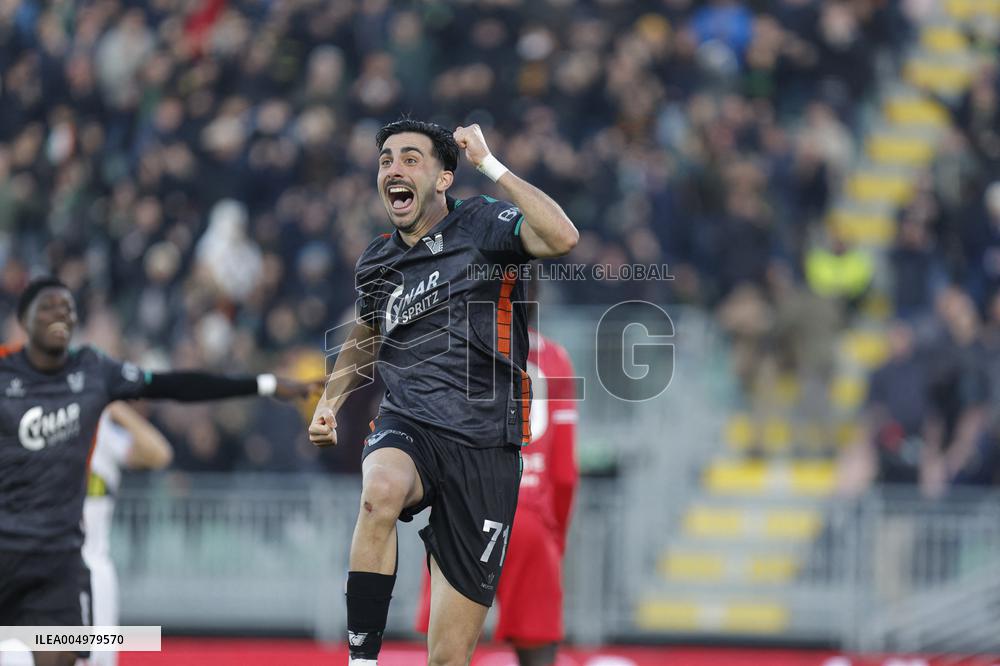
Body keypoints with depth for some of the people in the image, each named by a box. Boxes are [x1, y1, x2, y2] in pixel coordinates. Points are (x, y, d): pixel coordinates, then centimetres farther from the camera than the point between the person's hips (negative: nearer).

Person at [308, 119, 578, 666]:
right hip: (406, 428, 2)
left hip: (484, 447, -2)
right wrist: (331, 400, 19)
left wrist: (489, 165, -18)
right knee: (380, 491, -39)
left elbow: (562, 238, -23)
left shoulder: (483, 225, -1)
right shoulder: (375, 263, 13)